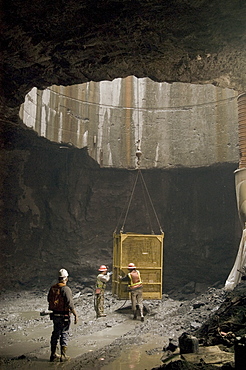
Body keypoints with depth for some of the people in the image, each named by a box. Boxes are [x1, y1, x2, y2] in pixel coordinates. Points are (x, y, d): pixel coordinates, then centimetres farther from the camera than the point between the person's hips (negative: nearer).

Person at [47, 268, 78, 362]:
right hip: (64, 316, -6)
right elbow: (70, 304, -22)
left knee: (55, 333, 17)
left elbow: (49, 299, 15)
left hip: (54, 315, 6)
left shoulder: (52, 288, 1)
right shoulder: (66, 289, -19)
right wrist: (75, 315, -15)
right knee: (64, 334, 5)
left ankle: (53, 355, 25)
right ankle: (63, 356, 9)